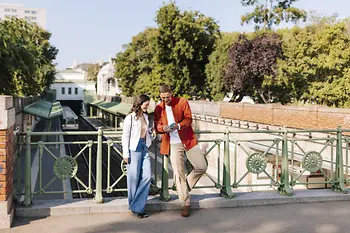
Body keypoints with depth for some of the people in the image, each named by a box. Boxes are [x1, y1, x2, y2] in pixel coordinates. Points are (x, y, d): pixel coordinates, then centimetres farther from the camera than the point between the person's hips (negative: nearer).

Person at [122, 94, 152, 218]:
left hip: (144, 149, 6)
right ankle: (134, 206, 18)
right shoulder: (130, 118, -8)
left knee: (147, 177, -3)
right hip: (134, 149, -6)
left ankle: (137, 207, 5)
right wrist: (126, 153, -9)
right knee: (134, 178, 1)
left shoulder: (145, 116, 12)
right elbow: (125, 136, -7)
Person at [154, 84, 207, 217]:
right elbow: (157, 126, 4)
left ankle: (185, 186, 24)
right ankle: (186, 204, 11)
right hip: (173, 144, 0)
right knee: (179, 174, 0)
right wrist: (163, 128, -20)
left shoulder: (182, 102, -2)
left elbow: (188, 119, -6)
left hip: (188, 141, 0)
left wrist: (178, 125, -26)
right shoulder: (159, 108, 3)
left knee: (202, 167, 0)